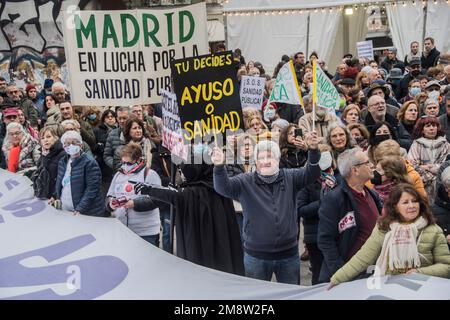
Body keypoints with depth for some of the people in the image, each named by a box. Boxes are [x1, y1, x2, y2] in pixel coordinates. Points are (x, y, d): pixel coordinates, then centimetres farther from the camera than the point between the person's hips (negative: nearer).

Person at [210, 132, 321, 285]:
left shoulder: (290, 177, 2)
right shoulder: (245, 182, -5)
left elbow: (311, 174, -9)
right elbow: (223, 187, -18)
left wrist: (313, 151, -27)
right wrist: (219, 167, -39)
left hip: (288, 254, 2)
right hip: (256, 256, -1)